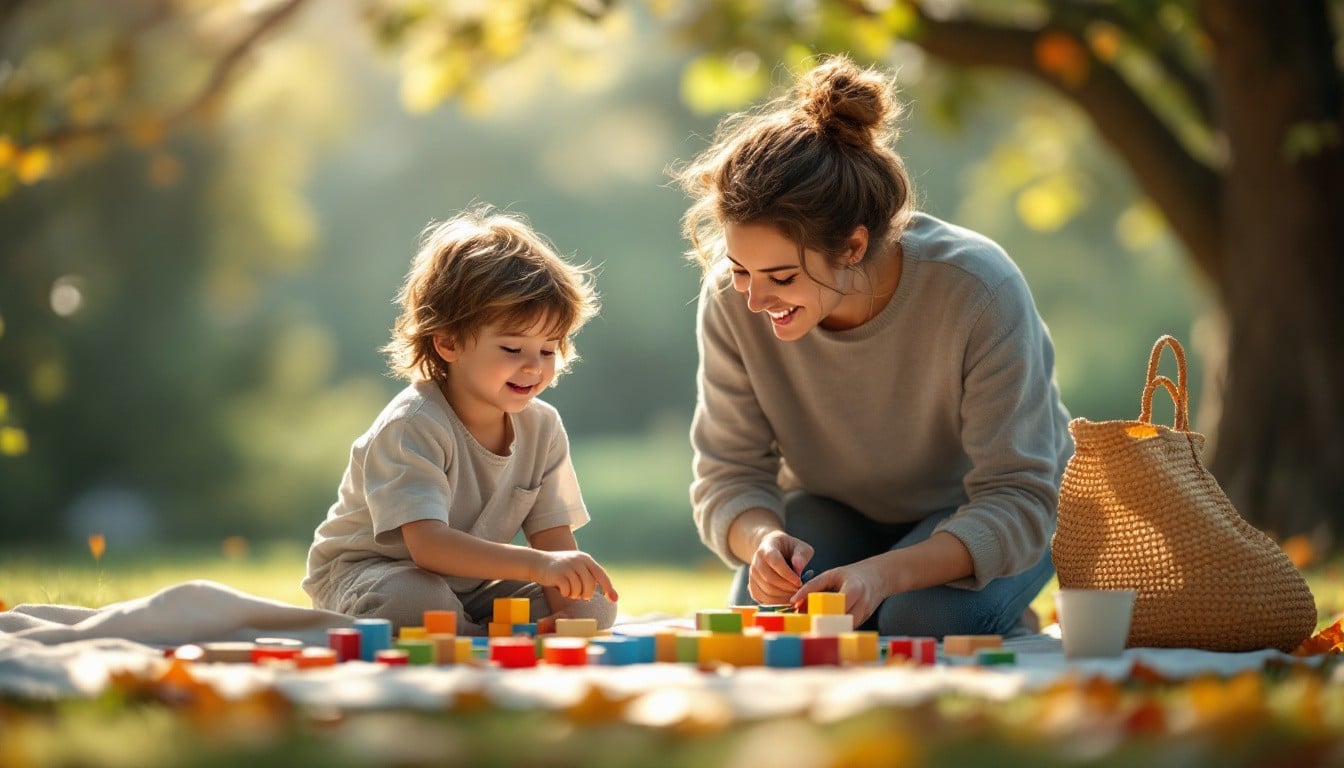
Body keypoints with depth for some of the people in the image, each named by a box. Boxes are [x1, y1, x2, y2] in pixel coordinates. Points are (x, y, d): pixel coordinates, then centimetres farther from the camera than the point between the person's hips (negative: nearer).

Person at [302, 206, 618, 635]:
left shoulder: (542, 427, -4)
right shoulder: (411, 426, -26)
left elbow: (555, 541, -7)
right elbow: (428, 545, -38)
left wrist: (572, 611, -29)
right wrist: (537, 564, -50)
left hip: (472, 589, 6)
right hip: (364, 577, -6)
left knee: (597, 602, -11)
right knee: (411, 599, -40)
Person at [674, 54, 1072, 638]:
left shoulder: (978, 291, -33)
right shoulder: (732, 302, -23)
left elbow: (1016, 500, -32)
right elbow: (728, 477, -15)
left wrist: (886, 571, -49)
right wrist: (764, 538, -40)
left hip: (984, 522, -2)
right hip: (837, 512, 3)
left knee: (924, 621, -33)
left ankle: (1010, 634, 2)